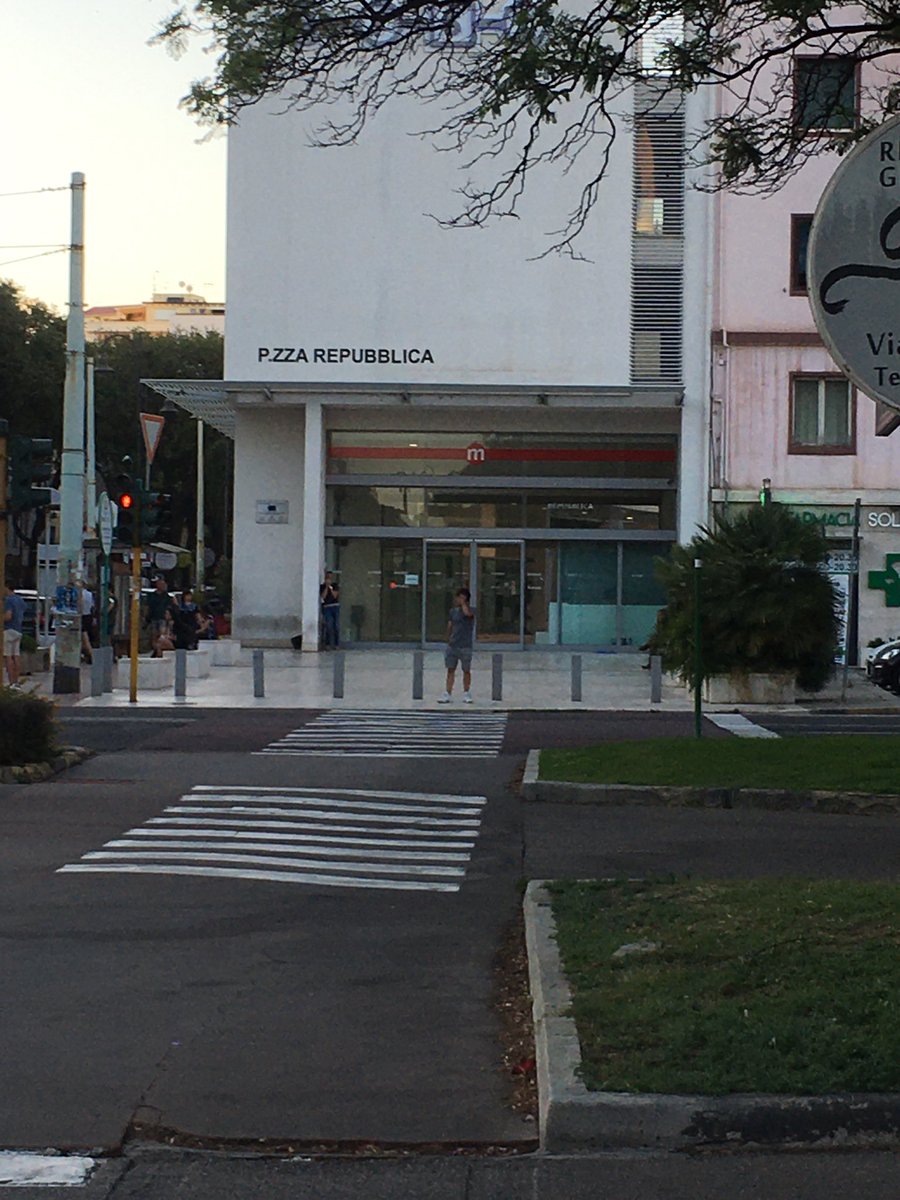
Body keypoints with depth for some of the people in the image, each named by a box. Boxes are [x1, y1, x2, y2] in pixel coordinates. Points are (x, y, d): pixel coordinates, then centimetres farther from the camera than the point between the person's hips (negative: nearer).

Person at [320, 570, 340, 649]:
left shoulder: (335, 585, 9)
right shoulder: (322, 586, 6)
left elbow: (335, 595, -3)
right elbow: (323, 596, -7)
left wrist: (330, 587, -7)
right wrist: (326, 587, -8)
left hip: (336, 607, 2)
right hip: (327, 607, -2)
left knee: (337, 626, -2)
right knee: (329, 627, -13)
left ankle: (336, 644, 4)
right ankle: (327, 644, -8)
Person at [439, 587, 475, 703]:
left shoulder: (471, 610, -6)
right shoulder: (453, 611, 10)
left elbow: (467, 613, -31)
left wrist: (463, 602, -18)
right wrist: (448, 639, 14)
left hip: (465, 646, -4)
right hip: (452, 645, 4)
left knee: (466, 670, 6)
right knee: (450, 670, 2)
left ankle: (466, 694, 19)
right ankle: (447, 694, 3)